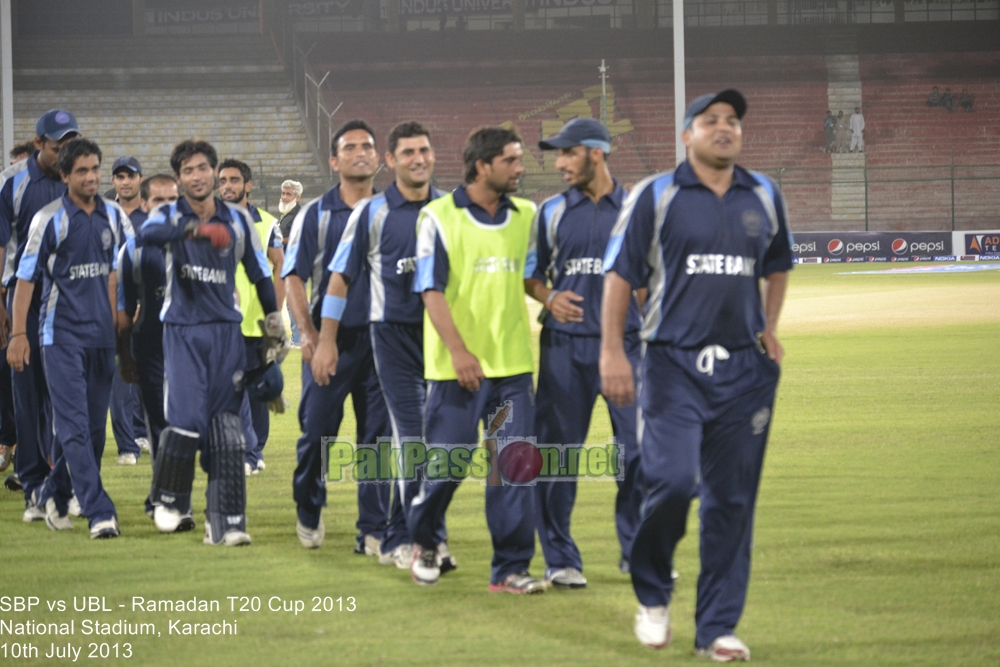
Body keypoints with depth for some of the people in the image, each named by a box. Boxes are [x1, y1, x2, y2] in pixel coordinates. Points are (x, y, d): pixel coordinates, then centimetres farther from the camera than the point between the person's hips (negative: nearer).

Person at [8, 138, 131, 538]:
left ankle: (53, 494, 27)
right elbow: (26, 277, -4)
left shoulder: (115, 218, 7)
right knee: (75, 426, -11)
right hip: (62, 336, -5)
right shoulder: (49, 219, -6)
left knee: (93, 426, 9)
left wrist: (120, 323, 13)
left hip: (102, 336, 5)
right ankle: (98, 512, -15)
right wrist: (18, 334, -8)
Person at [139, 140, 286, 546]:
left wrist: (274, 324, 11)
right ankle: (169, 501, 12)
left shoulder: (238, 220, 6)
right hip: (182, 332, -2)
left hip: (226, 332, 2)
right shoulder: (170, 216, -1)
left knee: (225, 428, -3)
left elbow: (260, 273, 15)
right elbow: (147, 234, -26)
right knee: (187, 419, -12)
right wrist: (191, 229, -42)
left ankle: (226, 521, -2)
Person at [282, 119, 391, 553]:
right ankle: (309, 511, 23)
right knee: (317, 430, -1)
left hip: (381, 337, 1)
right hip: (330, 338, -1)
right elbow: (293, 277, 1)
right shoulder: (315, 215, 4)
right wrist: (309, 334, -10)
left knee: (379, 436, 0)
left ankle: (373, 530, 6)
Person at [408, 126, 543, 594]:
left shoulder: (525, 216, 10)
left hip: (513, 362, 4)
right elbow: (431, 291, -9)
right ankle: (423, 542, 27)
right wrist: (459, 351, -17)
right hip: (456, 367, -4)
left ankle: (511, 568, 3)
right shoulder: (439, 217, -5)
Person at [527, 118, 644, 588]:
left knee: (638, 449, -4)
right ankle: (560, 558, 8)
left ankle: (638, 551, 8)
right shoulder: (552, 212, 9)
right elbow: (531, 274, 14)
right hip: (565, 346, 1)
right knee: (557, 448, 0)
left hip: (626, 343, -1)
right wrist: (548, 298, -7)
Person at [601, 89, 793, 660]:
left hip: (744, 369, 4)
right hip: (674, 362, -3)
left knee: (733, 499, 3)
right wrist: (613, 353, -6)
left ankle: (718, 627, 9)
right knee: (672, 480, -16)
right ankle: (653, 592, 10)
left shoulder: (764, 196, 12)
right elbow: (620, 276, 1)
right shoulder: (656, 196, 1)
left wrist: (770, 328, 13)